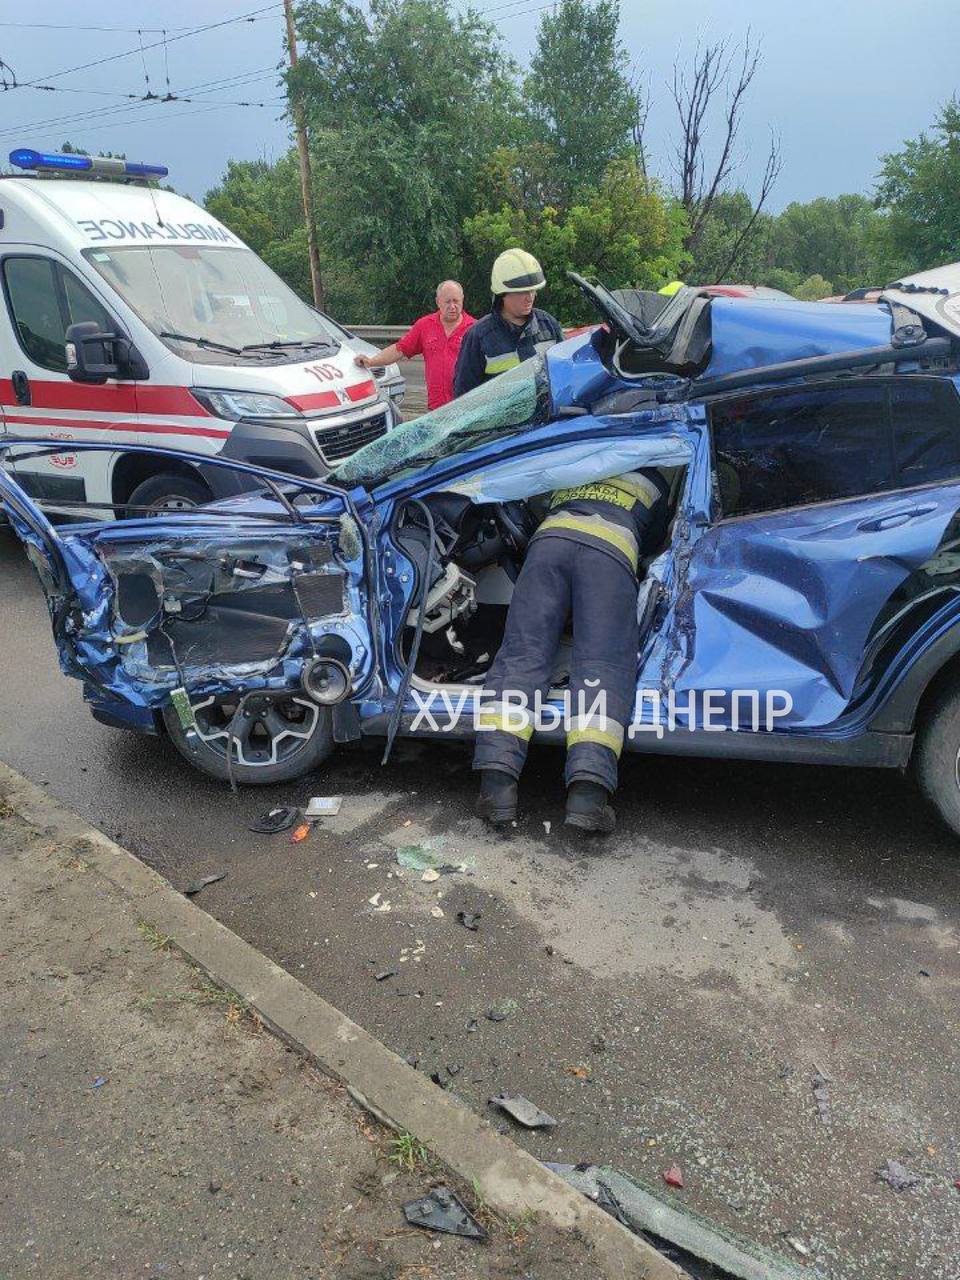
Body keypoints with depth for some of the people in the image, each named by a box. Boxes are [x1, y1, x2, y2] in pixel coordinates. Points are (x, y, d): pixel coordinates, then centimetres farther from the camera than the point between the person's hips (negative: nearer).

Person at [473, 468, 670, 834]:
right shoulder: (652, 482, 37)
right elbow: (654, 541, 42)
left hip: (549, 539, 2)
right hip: (611, 550, -2)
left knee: (520, 654, -6)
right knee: (604, 667, -11)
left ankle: (496, 780, -27)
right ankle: (589, 788, -35)